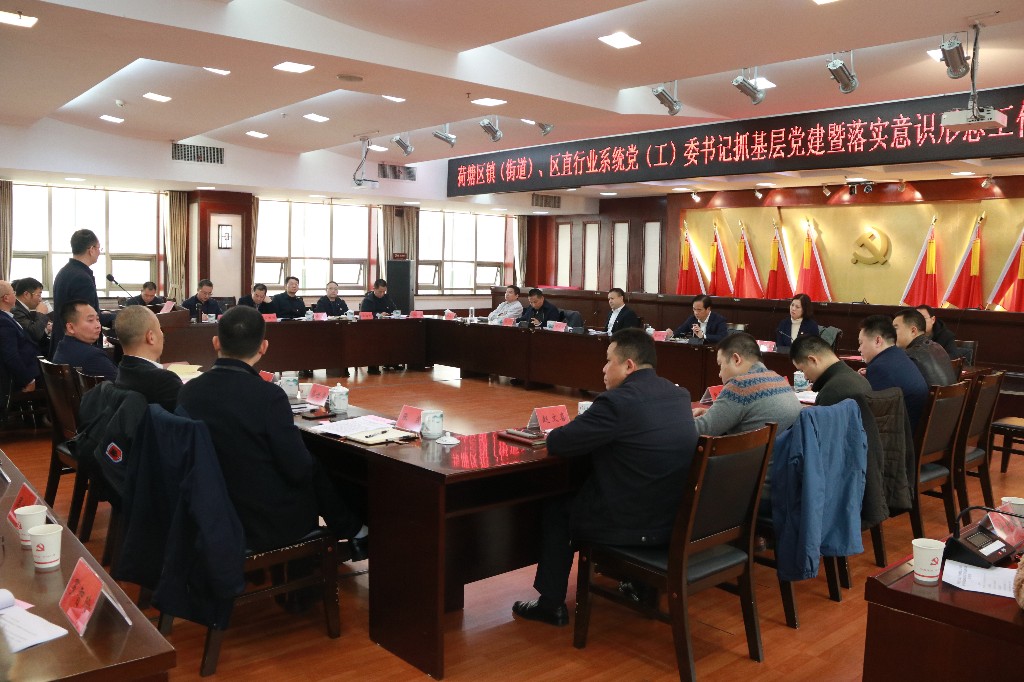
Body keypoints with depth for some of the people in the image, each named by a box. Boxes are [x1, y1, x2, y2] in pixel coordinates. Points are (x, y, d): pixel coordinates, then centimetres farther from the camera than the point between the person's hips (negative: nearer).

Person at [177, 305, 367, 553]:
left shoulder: (188, 392, -7)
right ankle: (353, 532, 42)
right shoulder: (268, 395, -24)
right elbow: (299, 469, -19)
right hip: (269, 523, -5)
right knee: (316, 472, 21)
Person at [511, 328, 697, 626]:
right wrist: (596, 431, 13)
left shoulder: (617, 401, -21)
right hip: (679, 520, 8)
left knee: (556, 508, 17)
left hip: (632, 525, -7)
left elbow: (557, 443, -15)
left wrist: (553, 434, 8)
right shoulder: (680, 395, 4)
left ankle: (552, 603, 25)